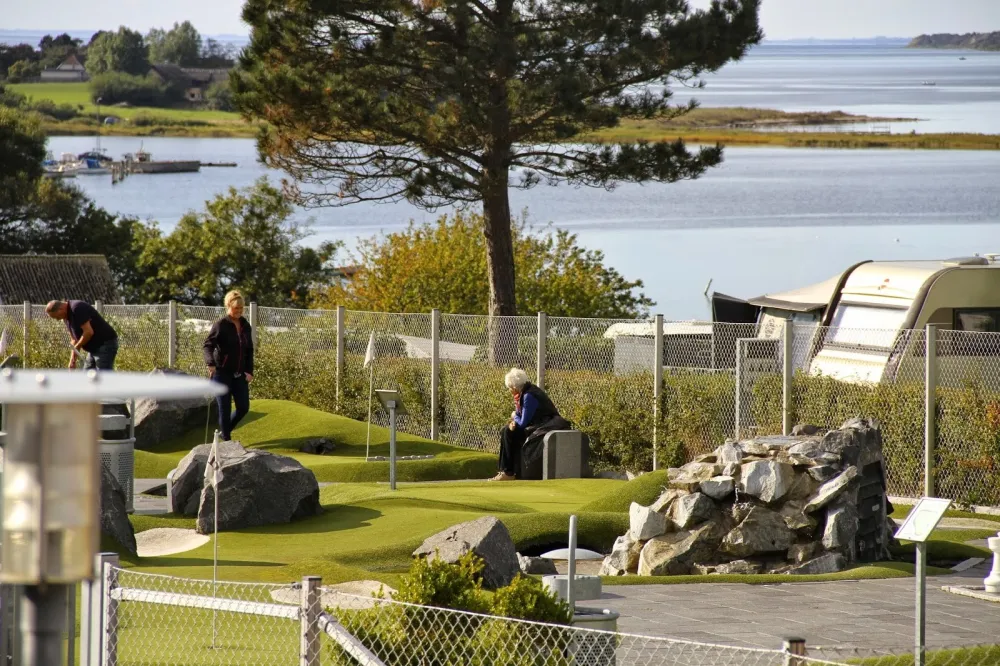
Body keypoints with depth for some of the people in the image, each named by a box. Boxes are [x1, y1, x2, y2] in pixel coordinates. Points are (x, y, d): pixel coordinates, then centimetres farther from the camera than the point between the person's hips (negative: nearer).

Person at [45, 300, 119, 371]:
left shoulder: (77, 308, -22)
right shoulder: (67, 316, 9)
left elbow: (89, 332, -27)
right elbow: (74, 339, 16)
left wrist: (76, 348, -13)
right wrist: (72, 360, 7)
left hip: (105, 344, -11)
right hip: (94, 348, 11)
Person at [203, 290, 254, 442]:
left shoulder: (246, 326, 8)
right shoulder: (220, 325, -9)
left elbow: (249, 351, 14)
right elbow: (208, 344, -20)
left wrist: (249, 371, 2)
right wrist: (210, 363, -38)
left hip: (239, 374, 5)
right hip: (222, 372, -5)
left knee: (244, 407, 4)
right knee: (225, 408, -2)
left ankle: (225, 431, 26)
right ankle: (227, 440, 8)